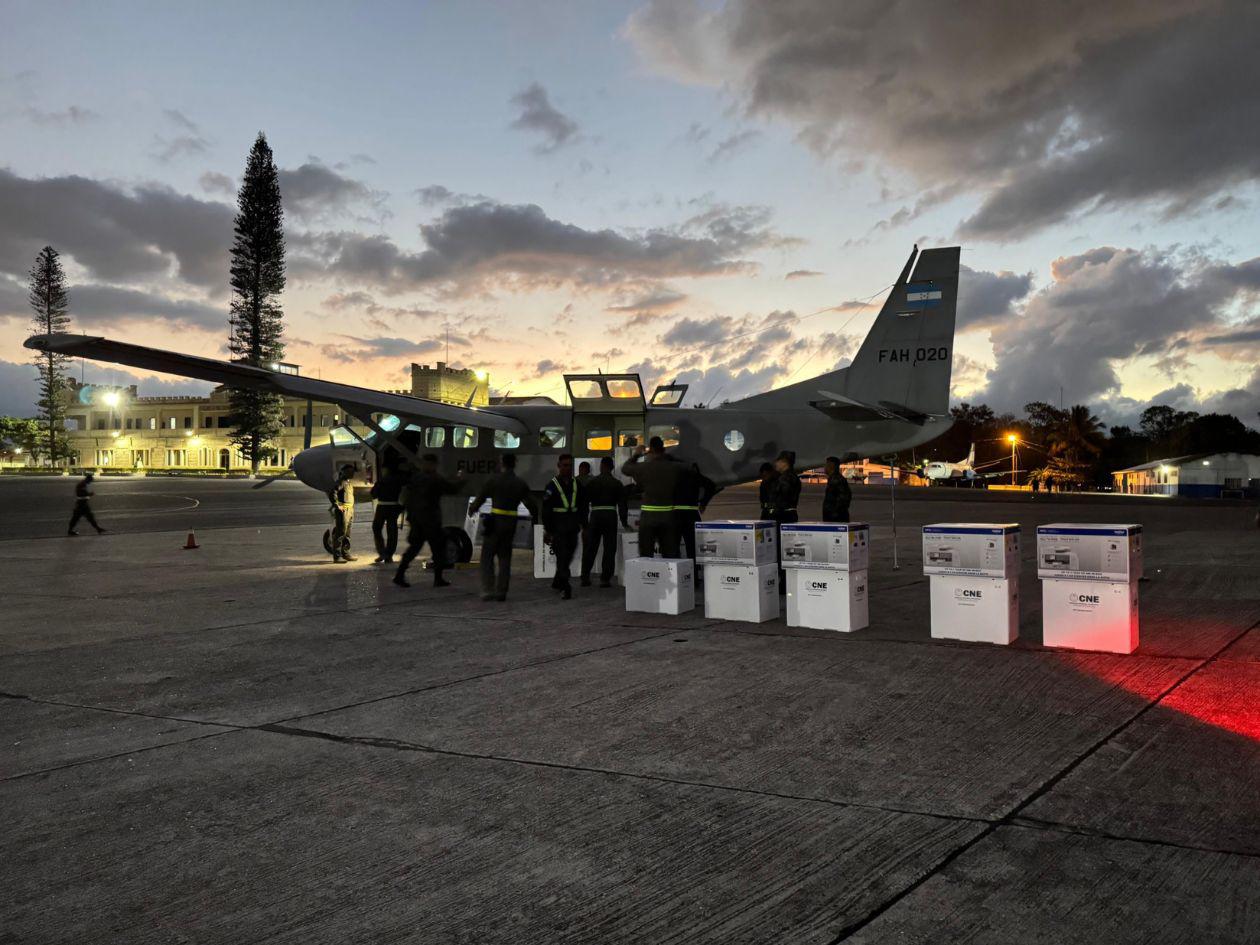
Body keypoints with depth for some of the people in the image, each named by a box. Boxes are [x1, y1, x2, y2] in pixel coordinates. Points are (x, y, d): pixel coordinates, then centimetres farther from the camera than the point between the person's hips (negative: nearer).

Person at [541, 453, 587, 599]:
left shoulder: (577, 484, 11)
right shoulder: (552, 485, -4)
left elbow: (583, 507, 18)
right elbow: (546, 510, -4)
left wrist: (583, 524, 11)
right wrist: (547, 530, -7)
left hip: (573, 528, 5)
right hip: (558, 528, -5)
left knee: (568, 557, 12)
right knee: (562, 557, -8)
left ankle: (557, 582, 30)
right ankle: (565, 588, -8)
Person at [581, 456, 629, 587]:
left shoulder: (592, 482, 3)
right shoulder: (617, 483, 4)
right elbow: (622, 504, 2)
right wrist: (624, 522, 9)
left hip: (595, 515, 0)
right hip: (611, 515, 0)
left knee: (589, 548, 8)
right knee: (609, 549, 3)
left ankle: (585, 577, 10)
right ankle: (605, 579, 0)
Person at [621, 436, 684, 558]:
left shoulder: (644, 467, -6)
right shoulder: (675, 467, -1)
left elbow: (625, 469, 9)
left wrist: (636, 454, 24)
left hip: (649, 517, -2)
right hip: (668, 516, 2)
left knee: (645, 555, 3)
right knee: (670, 555, 5)